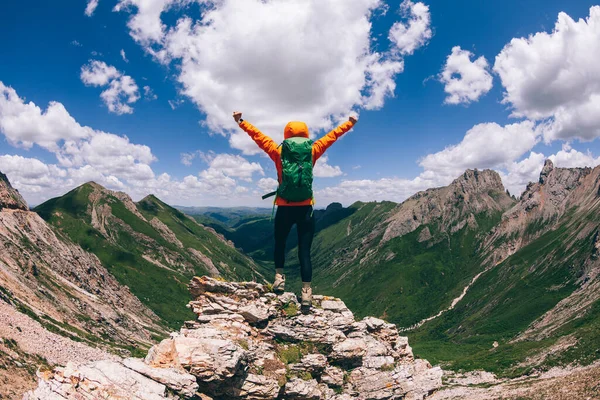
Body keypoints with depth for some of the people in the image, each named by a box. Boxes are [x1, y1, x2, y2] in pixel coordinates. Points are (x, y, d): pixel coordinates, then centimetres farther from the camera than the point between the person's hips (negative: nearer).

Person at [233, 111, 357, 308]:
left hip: (285, 208, 0)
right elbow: (332, 136, 16)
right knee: (304, 251, 3)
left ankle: (279, 277, 13)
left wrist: (241, 122, 21)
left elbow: (257, 135, 10)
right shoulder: (313, 151, 3)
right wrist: (350, 123, 30)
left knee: (280, 243, 22)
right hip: (305, 209, 0)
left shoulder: (278, 151, 1)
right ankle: (306, 292, -1)